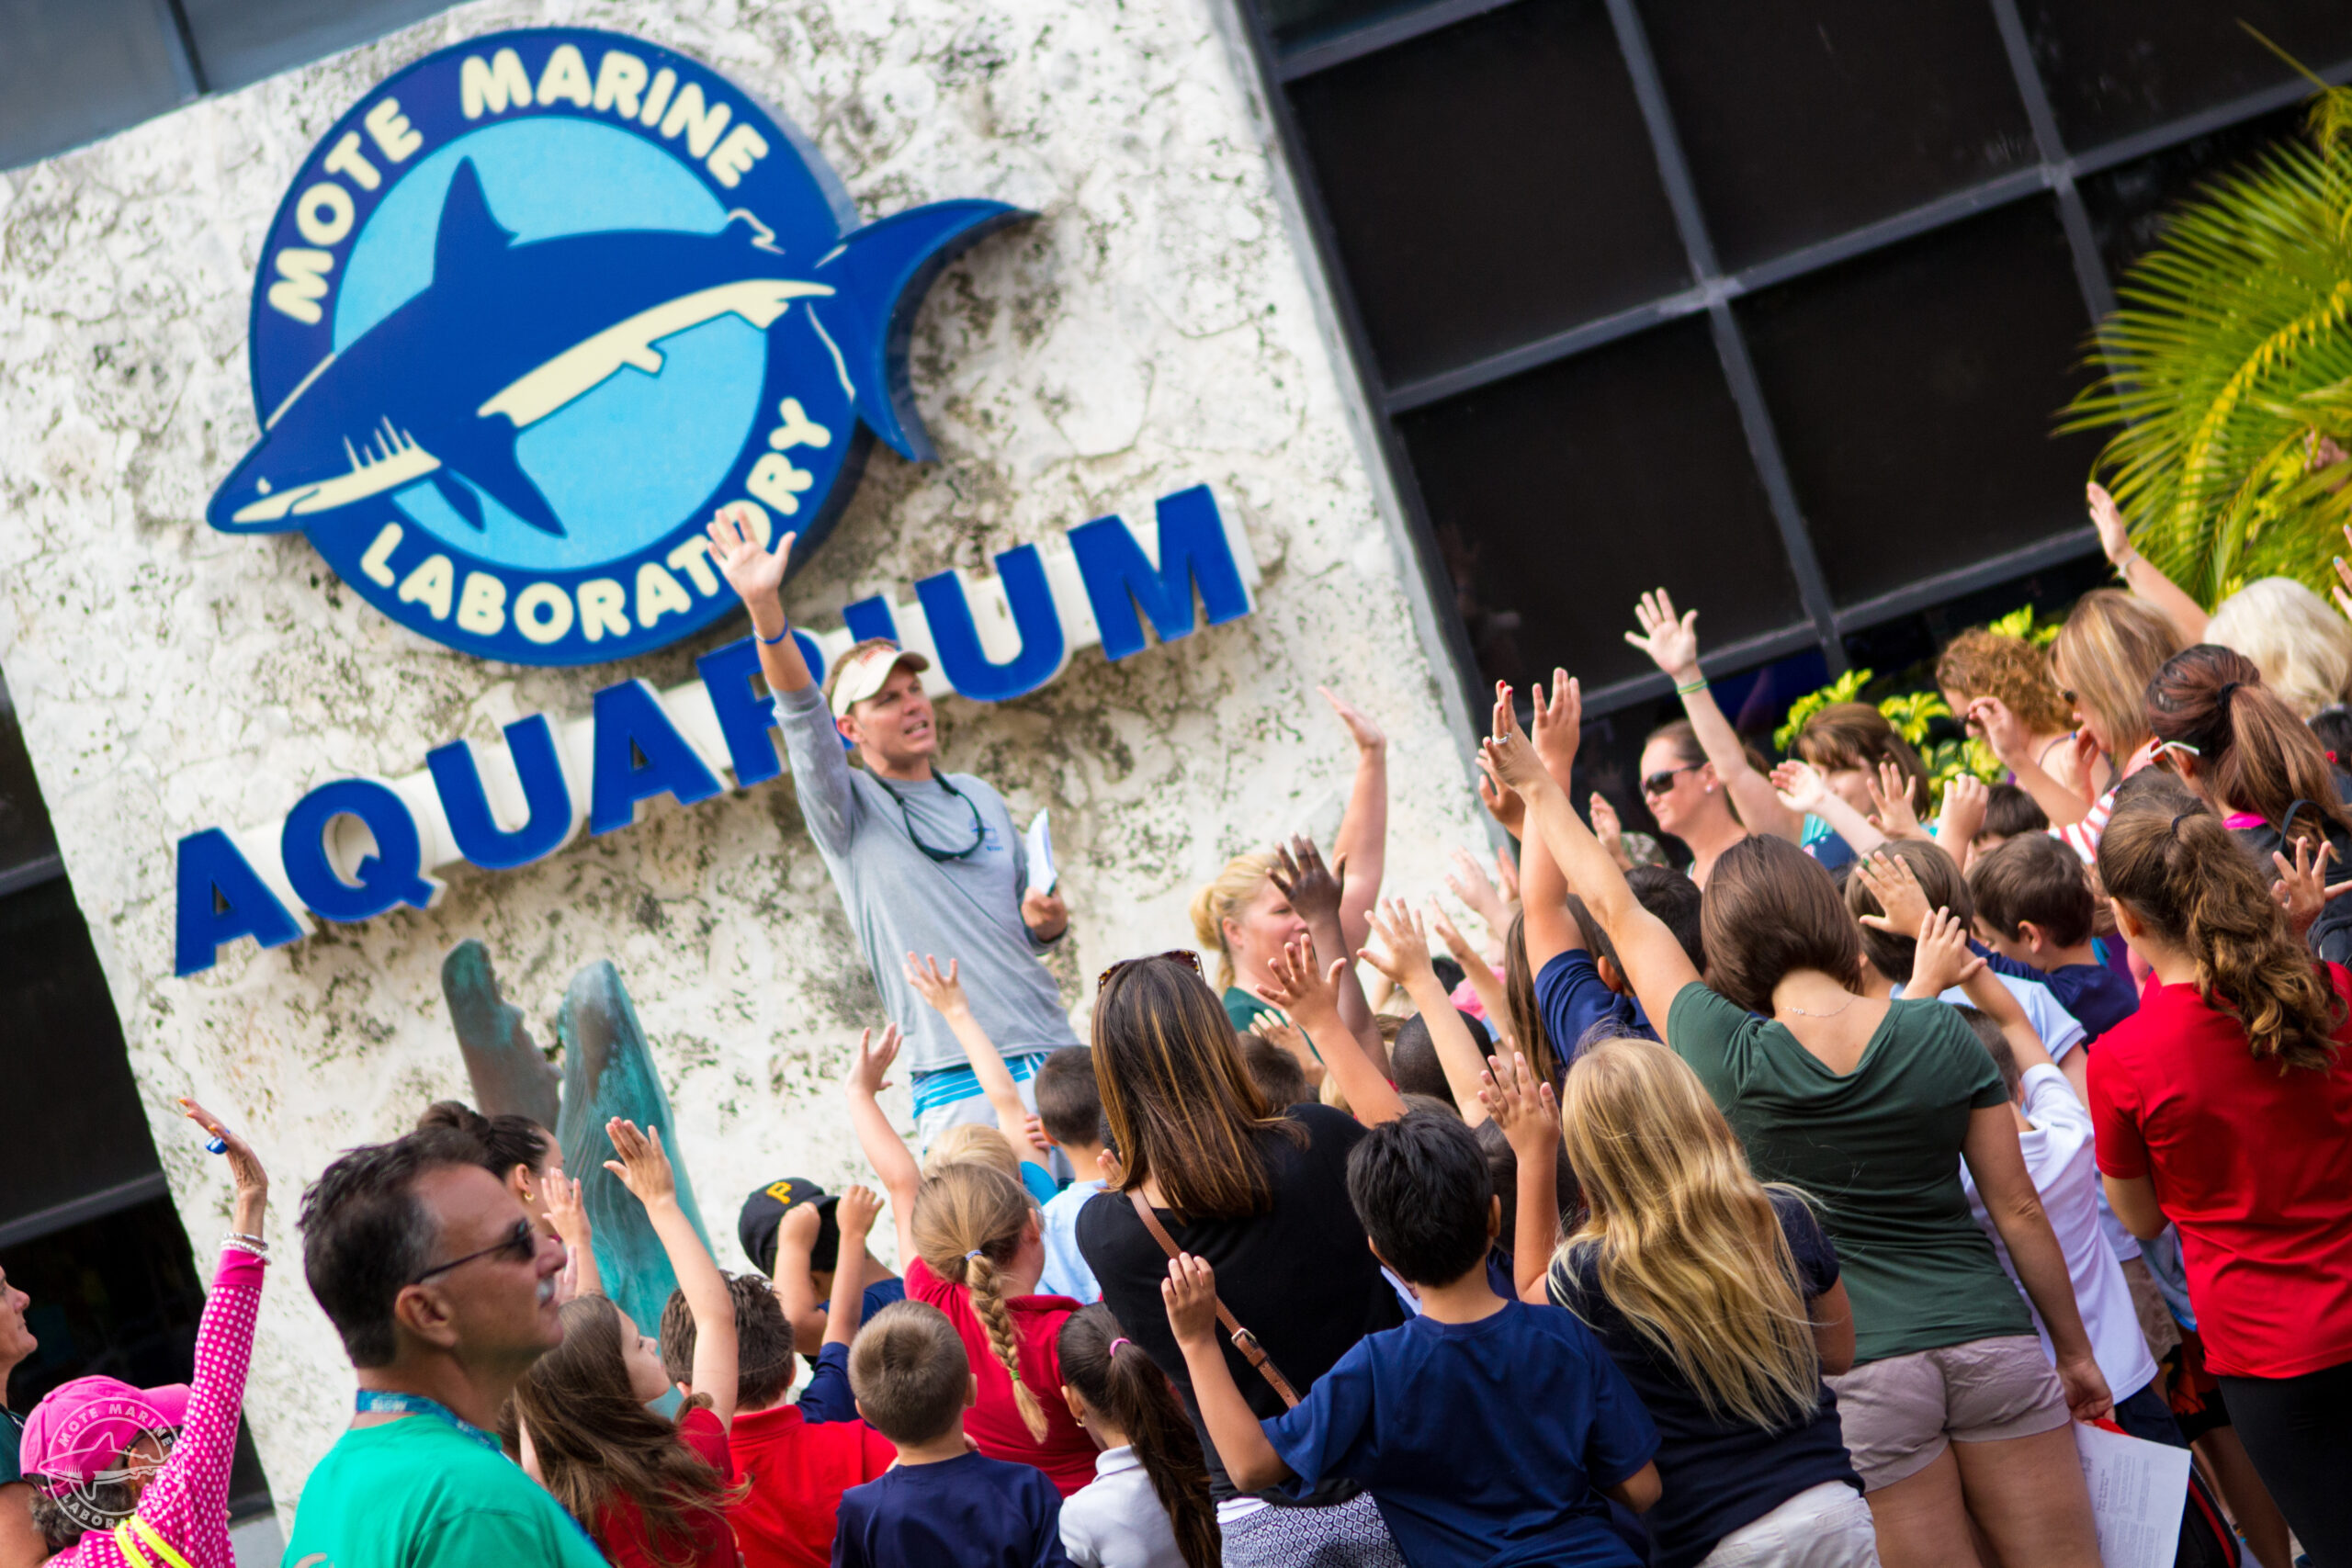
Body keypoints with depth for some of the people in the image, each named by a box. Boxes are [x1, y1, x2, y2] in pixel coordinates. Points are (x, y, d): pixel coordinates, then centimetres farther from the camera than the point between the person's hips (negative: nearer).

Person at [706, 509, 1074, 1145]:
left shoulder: (981, 799, 17)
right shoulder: (851, 812, 2)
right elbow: (802, 716, -15)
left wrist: (1048, 921, 1)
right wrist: (765, 609, -30)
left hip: (1057, 1054, 5)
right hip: (961, 1086, -5)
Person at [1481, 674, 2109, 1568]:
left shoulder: (1730, 1058, -5)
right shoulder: (1943, 1035, 0)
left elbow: (1619, 911, 7)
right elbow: (2018, 1209, 5)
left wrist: (1538, 791, 19)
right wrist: (2075, 1351, 17)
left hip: (1860, 1370, -2)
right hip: (1991, 1339, 2)